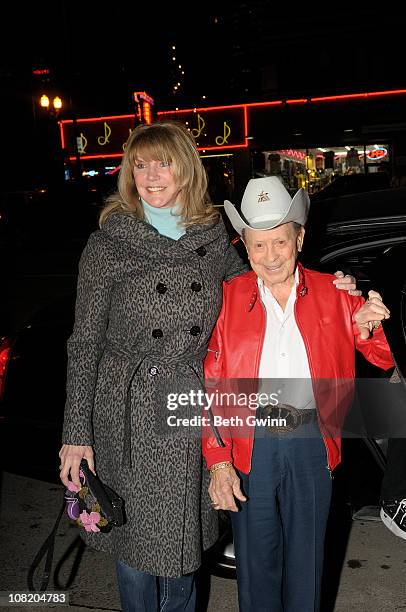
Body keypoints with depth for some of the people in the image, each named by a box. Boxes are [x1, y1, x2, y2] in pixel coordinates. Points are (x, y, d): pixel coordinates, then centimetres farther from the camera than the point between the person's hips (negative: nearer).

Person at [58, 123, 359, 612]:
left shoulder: (214, 238, 0)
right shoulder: (108, 244, -7)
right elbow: (84, 343, -6)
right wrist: (77, 434, -8)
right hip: (129, 418, -2)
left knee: (184, 533, 20)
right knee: (134, 538, 15)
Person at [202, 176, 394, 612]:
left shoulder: (333, 293, 0)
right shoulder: (227, 298, -4)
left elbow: (383, 361, 4)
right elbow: (211, 387, -5)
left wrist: (369, 329, -18)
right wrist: (217, 461, -12)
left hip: (312, 442, 1)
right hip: (249, 443, -1)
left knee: (306, 555, 18)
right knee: (255, 555, 16)